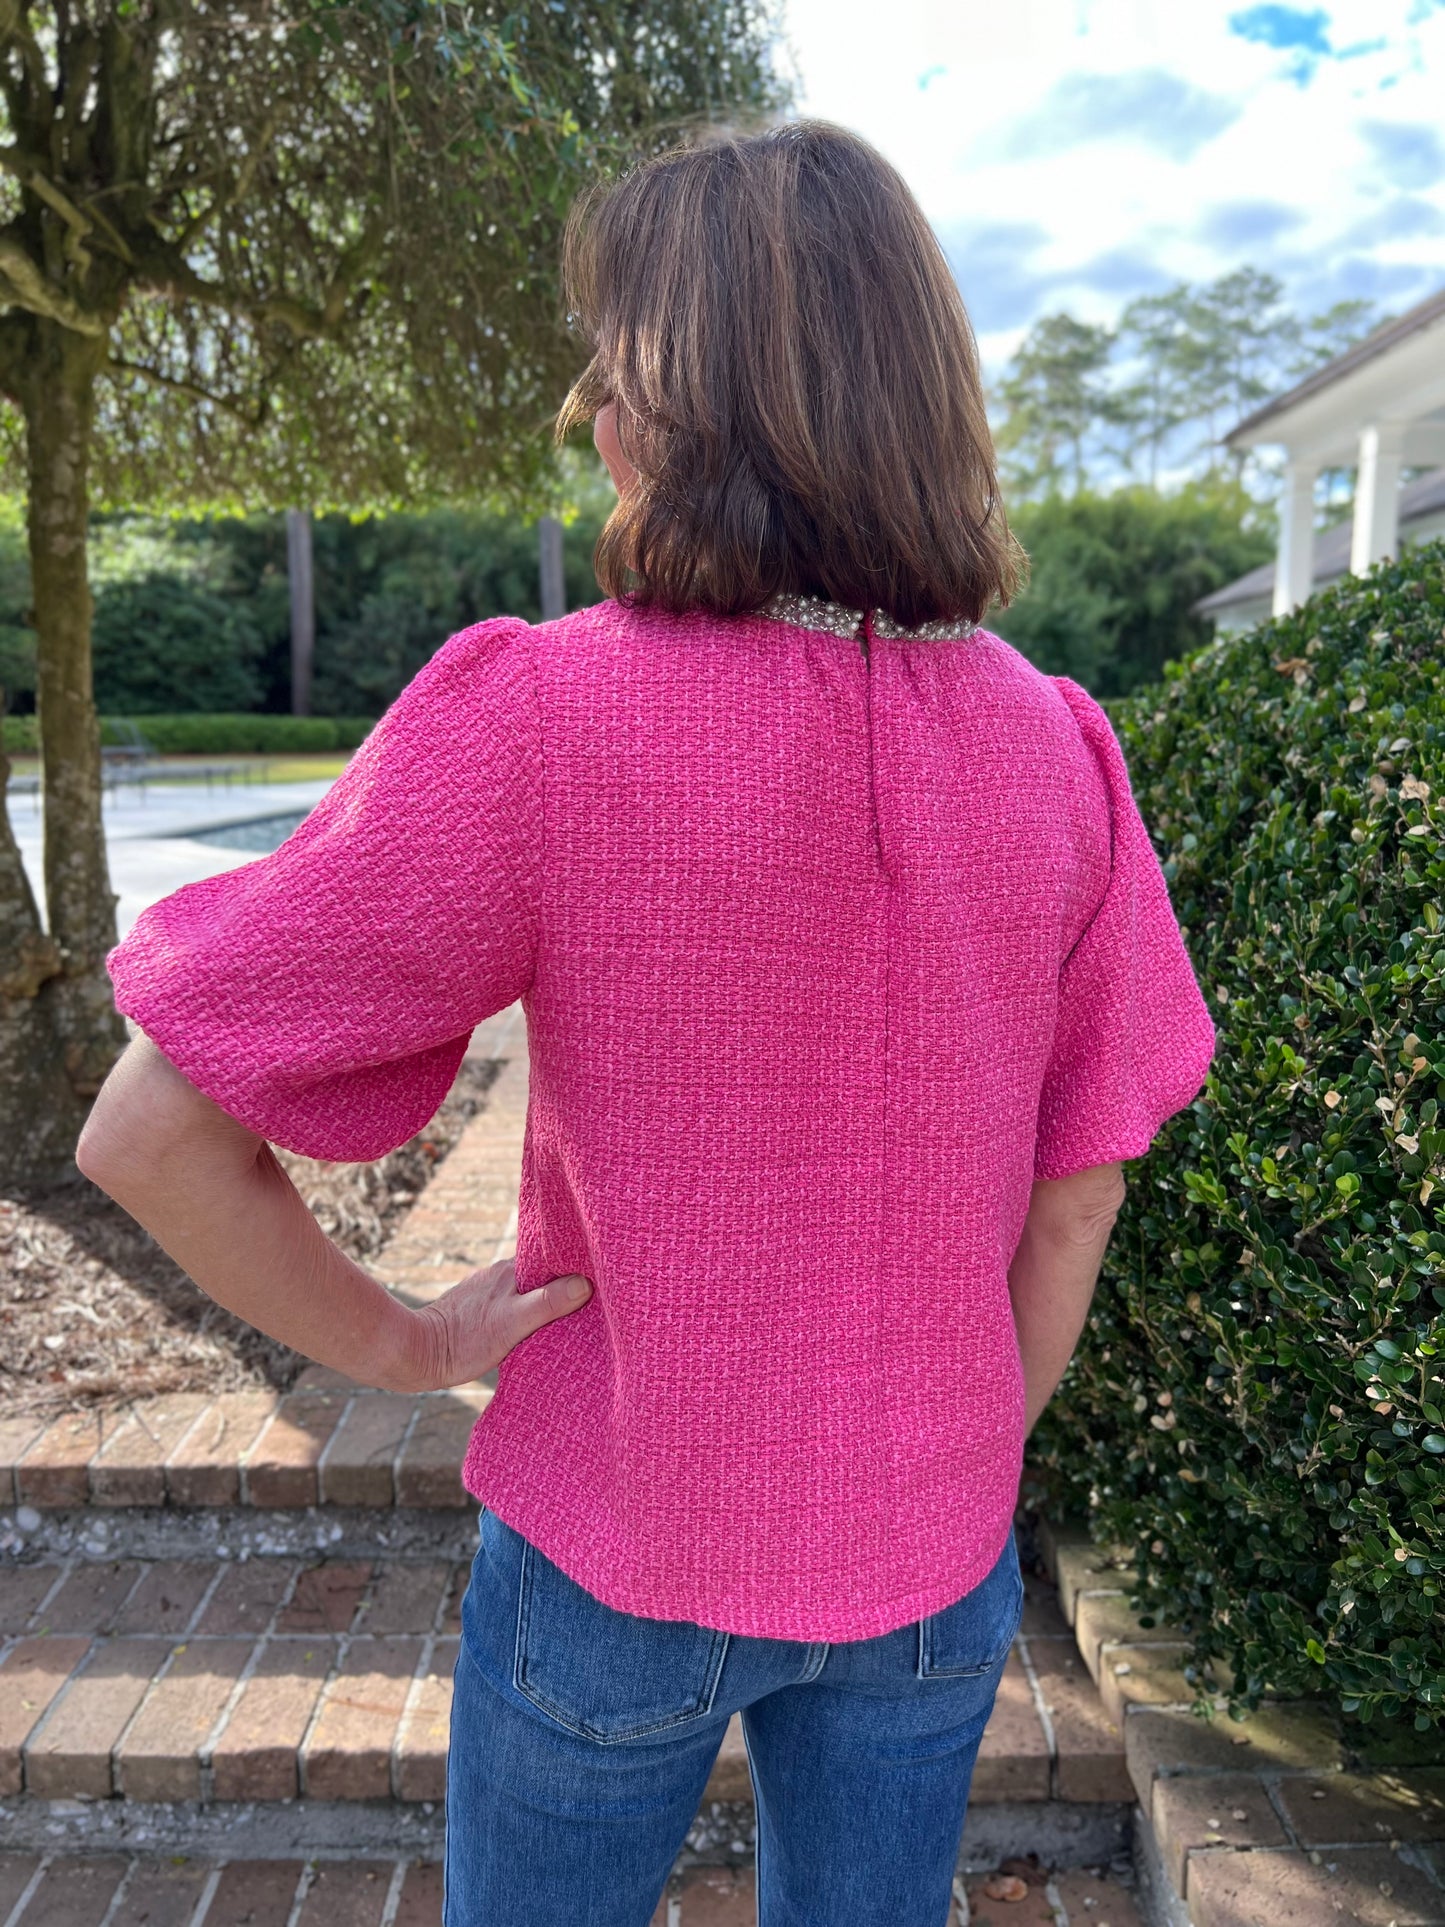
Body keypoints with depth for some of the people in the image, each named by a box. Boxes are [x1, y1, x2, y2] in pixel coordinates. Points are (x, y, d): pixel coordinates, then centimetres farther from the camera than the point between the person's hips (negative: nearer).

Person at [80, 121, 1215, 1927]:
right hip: (931, 1561, 4)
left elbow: (149, 1134, -20)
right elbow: (1077, 1195, -2)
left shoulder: (543, 718, -25)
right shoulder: (1058, 748, -11)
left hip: (618, 1551, -3)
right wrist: (971, 1450, 11)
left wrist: (396, 1342, -6)